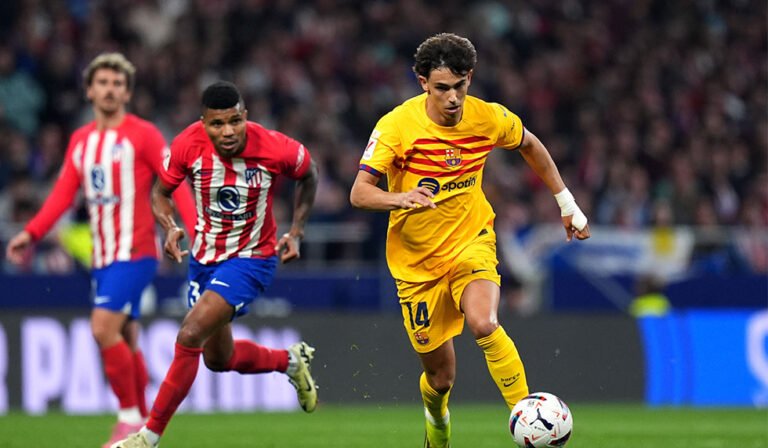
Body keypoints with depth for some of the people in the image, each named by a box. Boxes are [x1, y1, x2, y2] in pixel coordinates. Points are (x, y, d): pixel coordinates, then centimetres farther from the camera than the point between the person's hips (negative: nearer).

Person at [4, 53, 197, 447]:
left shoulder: (143, 135, -4)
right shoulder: (80, 141, 13)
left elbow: (176, 185, -9)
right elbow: (63, 194, 13)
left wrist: (198, 233, -19)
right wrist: (31, 233, 2)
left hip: (134, 252, -6)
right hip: (102, 255, 6)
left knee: (103, 328, -18)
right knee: (125, 340, 9)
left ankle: (130, 415, -8)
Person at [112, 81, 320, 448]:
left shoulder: (275, 149, -23)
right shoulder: (188, 145, -18)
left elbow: (308, 174, 1)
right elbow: (161, 191, 1)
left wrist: (296, 232, -4)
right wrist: (169, 228, -19)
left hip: (252, 257, -5)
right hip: (204, 257, 5)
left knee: (189, 337, -22)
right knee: (219, 359, 18)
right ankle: (291, 360, 48)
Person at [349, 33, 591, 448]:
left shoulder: (488, 118, -10)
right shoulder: (397, 125, -19)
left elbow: (529, 146, 12)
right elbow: (359, 193, -25)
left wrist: (566, 203, 15)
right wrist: (399, 198, -45)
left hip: (471, 242, 0)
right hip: (417, 261, 0)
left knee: (483, 324, -32)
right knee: (440, 375, 6)